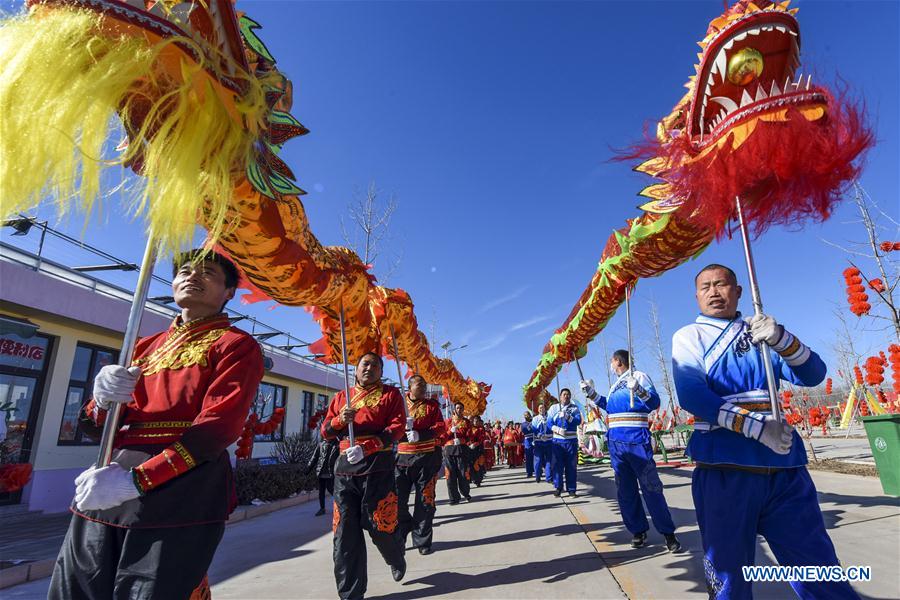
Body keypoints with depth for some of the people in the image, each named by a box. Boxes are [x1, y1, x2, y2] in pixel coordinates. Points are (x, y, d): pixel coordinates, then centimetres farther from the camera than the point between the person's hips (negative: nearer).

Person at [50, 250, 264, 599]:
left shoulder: (237, 345, 0)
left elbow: (218, 427, -13)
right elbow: (95, 427, 16)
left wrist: (134, 481, -20)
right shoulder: (148, 346, 18)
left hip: (181, 495, -5)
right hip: (102, 494, 6)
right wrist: (103, 398, -7)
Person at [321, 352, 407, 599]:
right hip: (345, 469, 3)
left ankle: (397, 559, 36)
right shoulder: (341, 397, 17)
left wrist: (366, 447, -19)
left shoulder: (390, 394, 6)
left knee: (381, 527, 2)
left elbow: (398, 426, -7)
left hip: (378, 468, -3)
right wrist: (340, 420, -10)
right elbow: (325, 431, 14)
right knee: (345, 534, 3)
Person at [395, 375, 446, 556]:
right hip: (402, 457, 1)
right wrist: (402, 426, -19)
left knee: (425, 500, 4)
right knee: (397, 498, 0)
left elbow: (440, 428, -5)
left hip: (427, 457, -1)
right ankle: (401, 535, 25)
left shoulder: (432, 405, 6)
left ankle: (422, 540, 19)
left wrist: (420, 434, -20)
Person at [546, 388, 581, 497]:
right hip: (557, 440, 0)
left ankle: (571, 489, 11)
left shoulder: (575, 408, 6)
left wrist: (567, 416, -21)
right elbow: (549, 423, -2)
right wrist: (558, 429, -18)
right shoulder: (554, 408, 7)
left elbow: (578, 421, -9)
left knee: (571, 465, 4)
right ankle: (558, 488, 12)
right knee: (557, 464, 2)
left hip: (571, 440, 0)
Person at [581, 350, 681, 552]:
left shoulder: (639, 376, -3)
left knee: (651, 488, -4)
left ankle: (667, 533, 7)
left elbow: (654, 403, -13)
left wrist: (639, 390, -31)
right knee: (626, 490, 9)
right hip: (615, 442, 7)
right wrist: (592, 394, 25)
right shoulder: (615, 385, 18)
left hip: (636, 441, -7)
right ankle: (638, 530, 19)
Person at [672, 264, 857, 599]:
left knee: (819, 572, 8)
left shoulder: (760, 330, 14)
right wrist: (755, 426, -18)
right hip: (725, 470, -3)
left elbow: (813, 375, 1)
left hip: (785, 468, 3)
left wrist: (779, 338, -16)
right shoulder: (689, 336, 3)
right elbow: (691, 396, -12)